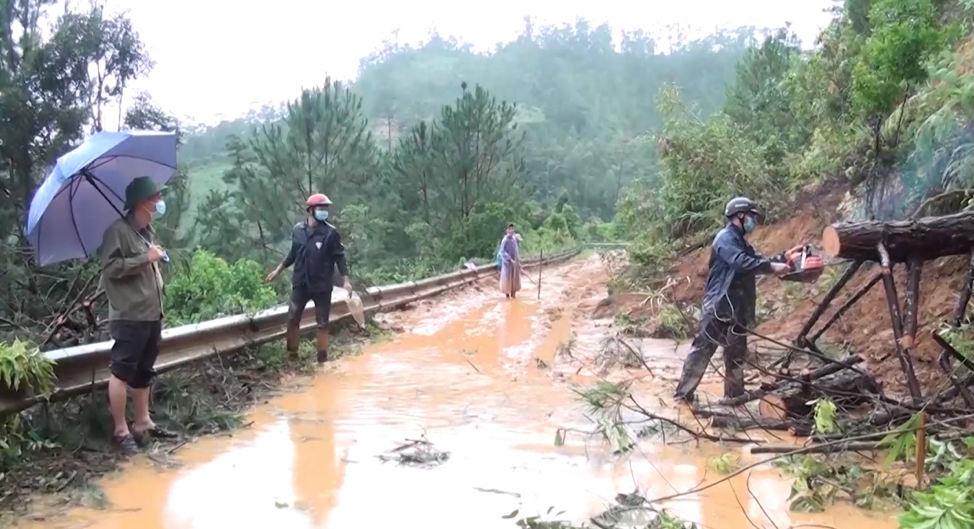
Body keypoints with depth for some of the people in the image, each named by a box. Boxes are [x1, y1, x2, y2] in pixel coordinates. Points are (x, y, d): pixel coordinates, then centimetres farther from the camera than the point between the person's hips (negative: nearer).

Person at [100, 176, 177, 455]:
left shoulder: (147, 232, 17)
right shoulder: (118, 231, -10)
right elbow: (110, 267, -20)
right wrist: (146, 258, -18)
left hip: (151, 315, 9)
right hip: (129, 316, -9)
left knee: (143, 372, 14)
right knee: (122, 372, -4)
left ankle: (143, 422, 23)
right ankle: (121, 431, 1)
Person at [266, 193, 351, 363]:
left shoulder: (331, 232, -9)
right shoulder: (298, 229, -2)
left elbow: (339, 257, -6)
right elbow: (293, 254, 11)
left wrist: (345, 281, -11)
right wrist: (278, 270, 15)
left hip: (322, 285, -2)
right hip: (300, 283, 2)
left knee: (322, 322, 6)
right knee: (292, 318, 7)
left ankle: (322, 356, 18)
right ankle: (292, 353, 21)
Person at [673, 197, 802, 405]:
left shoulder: (741, 242, 19)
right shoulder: (725, 238, -12)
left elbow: (756, 262, 22)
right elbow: (740, 262, -27)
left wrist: (783, 257, 13)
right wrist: (772, 266, -28)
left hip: (737, 308, 10)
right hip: (719, 305, -10)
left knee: (736, 352, 14)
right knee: (703, 348, -7)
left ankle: (734, 395, 22)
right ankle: (683, 394, -3)